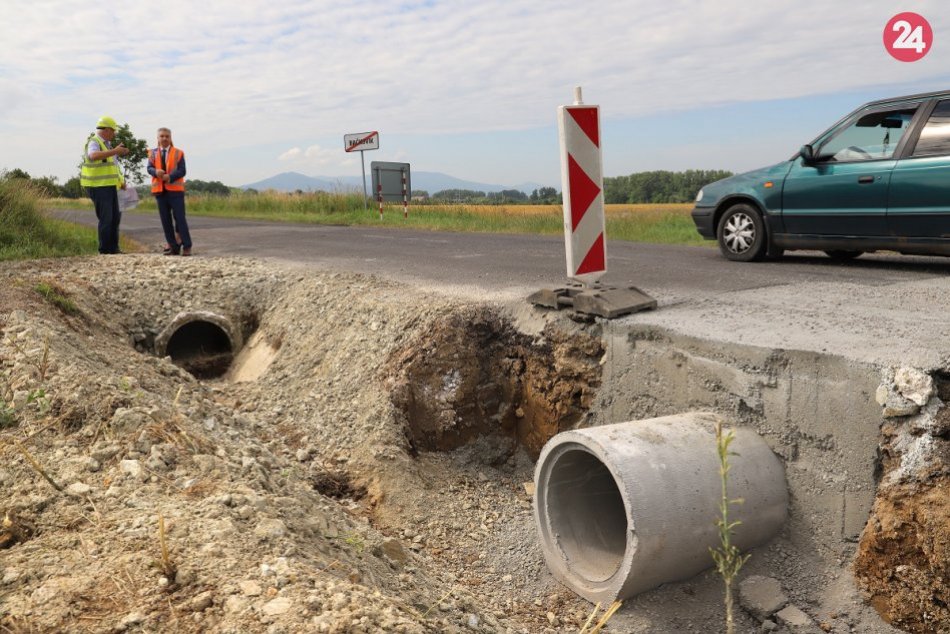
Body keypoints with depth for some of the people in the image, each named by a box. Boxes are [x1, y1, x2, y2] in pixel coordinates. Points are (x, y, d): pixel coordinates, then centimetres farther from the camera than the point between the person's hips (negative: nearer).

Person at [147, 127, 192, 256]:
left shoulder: (178, 153, 3)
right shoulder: (153, 153, 11)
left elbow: (182, 171, -6)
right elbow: (150, 168, -1)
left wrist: (169, 177, -22)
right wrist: (156, 172, -24)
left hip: (175, 189, -3)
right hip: (160, 190, 3)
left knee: (180, 218, -6)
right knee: (165, 220, 5)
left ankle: (187, 246, -2)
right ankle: (174, 246, 11)